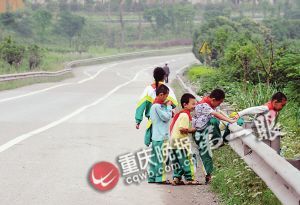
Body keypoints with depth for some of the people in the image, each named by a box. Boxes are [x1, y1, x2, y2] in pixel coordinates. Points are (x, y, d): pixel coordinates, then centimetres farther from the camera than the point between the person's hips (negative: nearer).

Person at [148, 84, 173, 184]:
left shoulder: (155, 105, 15)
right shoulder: (157, 106, -16)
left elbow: (166, 117, 18)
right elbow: (166, 117, -15)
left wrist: (166, 106, 7)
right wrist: (169, 106, -5)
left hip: (156, 136, 10)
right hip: (160, 136, -10)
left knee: (155, 156, 12)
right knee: (162, 157, -4)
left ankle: (152, 177, 16)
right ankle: (160, 178, -1)